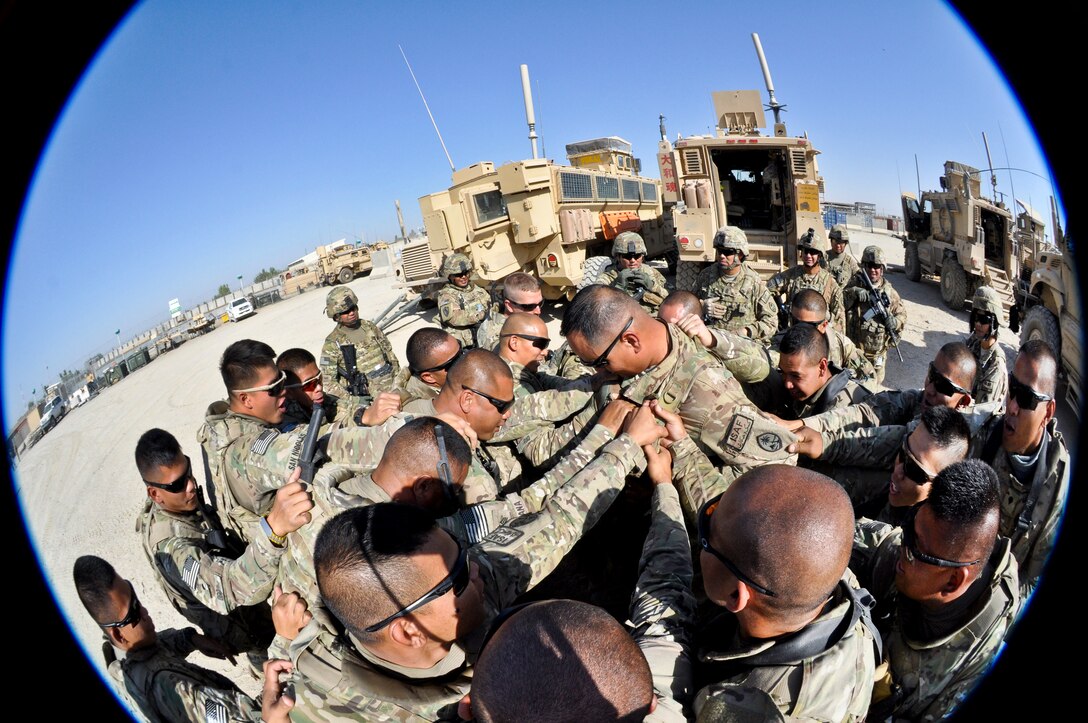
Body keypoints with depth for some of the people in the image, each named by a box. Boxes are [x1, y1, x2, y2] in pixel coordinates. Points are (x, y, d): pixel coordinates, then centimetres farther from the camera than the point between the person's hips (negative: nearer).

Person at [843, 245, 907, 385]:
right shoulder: (855, 284, -2)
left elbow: (902, 314, 8)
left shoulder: (889, 292, -1)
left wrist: (895, 322, -14)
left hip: (877, 352, 1)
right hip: (853, 348, 0)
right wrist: (854, 292, -26)